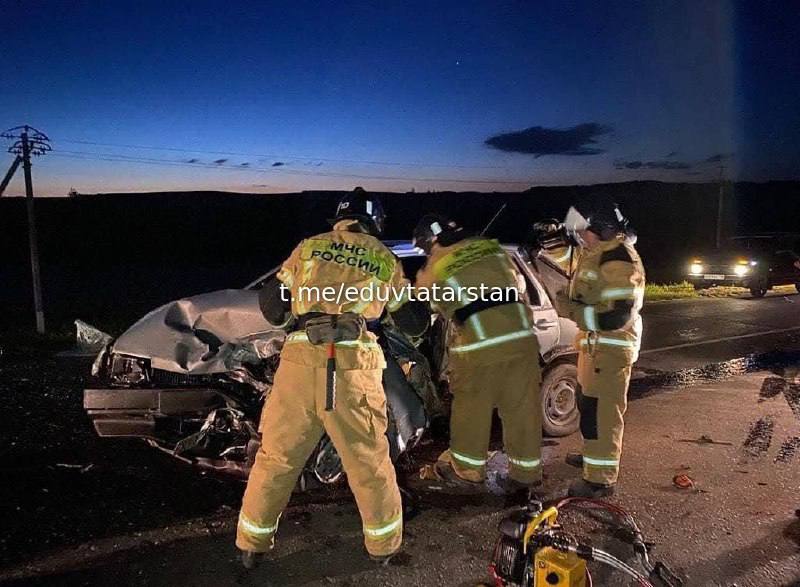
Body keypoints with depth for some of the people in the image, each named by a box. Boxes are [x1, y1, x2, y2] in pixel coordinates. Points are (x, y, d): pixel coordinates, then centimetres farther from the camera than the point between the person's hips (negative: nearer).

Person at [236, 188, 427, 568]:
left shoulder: (309, 247, 15)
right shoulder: (385, 260, 15)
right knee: (369, 460, 15)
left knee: (277, 457, 14)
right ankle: (384, 544, 32)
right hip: (354, 366, 0)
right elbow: (412, 321, 24)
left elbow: (270, 307, 15)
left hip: (300, 360, 1)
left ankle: (252, 545, 29)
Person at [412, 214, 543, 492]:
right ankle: (526, 473, 26)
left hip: (480, 346, -4)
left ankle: (467, 472, 29)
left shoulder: (434, 268, 2)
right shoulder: (491, 246, 11)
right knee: (522, 408, 13)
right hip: (521, 336, 4)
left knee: (471, 411, 13)